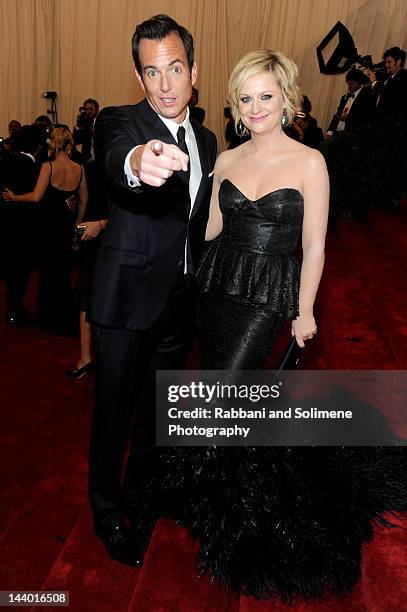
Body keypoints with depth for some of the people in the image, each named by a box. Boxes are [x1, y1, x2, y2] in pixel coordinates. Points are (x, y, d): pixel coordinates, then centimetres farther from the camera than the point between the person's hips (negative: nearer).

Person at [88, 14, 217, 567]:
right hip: (128, 299, -5)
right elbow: (113, 160, -35)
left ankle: (141, 487, 48)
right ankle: (107, 510, 34)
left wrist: (202, 288, 13)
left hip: (182, 302, 6)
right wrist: (138, 162, -59)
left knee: (156, 405, 22)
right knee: (114, 410, 9)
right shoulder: (119, 122, -10)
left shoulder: (206, 141, 9)